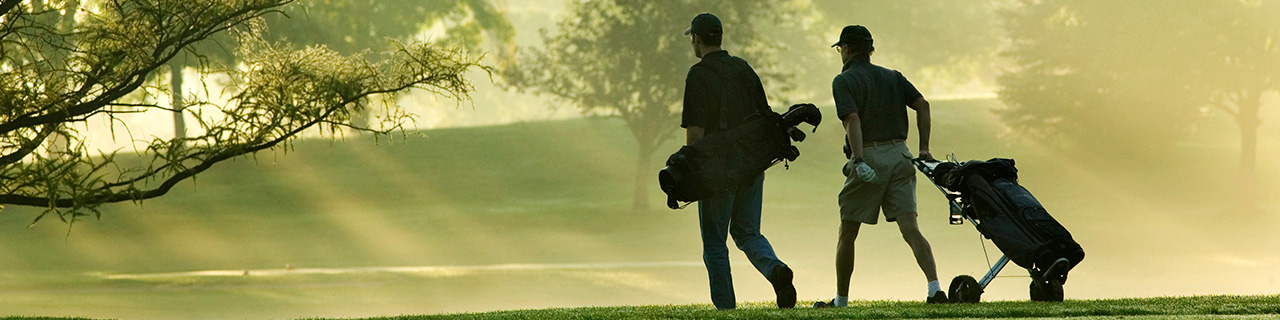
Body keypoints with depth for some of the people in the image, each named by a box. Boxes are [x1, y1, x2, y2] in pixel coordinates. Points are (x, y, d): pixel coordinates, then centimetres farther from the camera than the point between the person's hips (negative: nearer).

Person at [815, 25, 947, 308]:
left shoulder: (844, 81, 1)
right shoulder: (893, 77, 17)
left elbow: (853, 119, -15)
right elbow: (922, 105, 6)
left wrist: (859, 160, -22)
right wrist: (924, 148, 8)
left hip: (868, 158, -4)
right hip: (899, 155, 4)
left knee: (847, 233, 10)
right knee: (910, 229, -3)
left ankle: (841, 300, 17)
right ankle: (935, 287, -22)